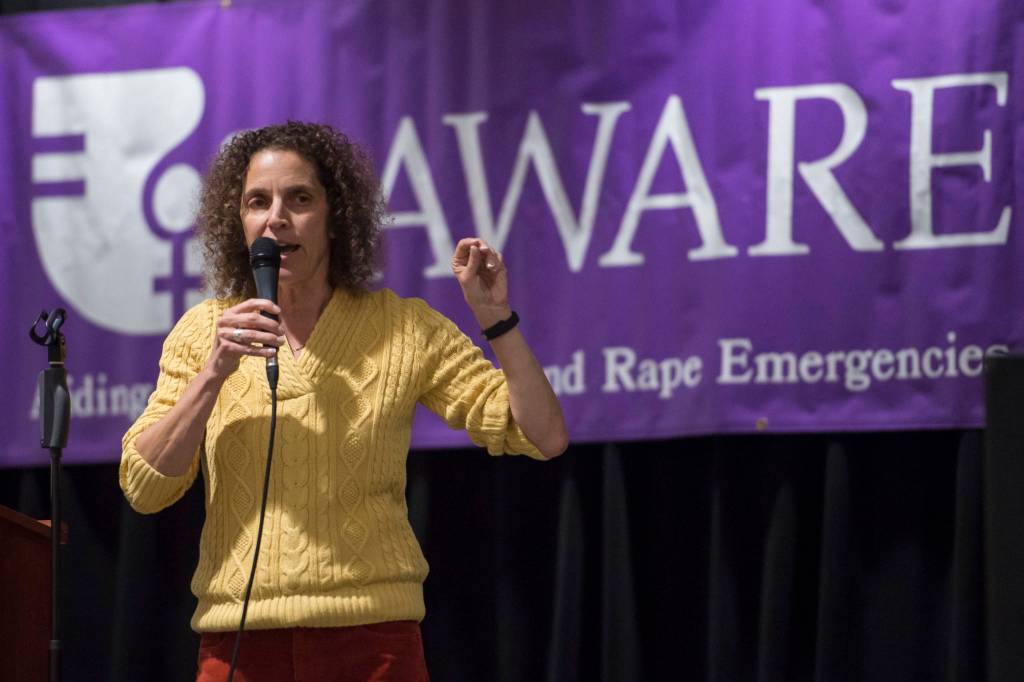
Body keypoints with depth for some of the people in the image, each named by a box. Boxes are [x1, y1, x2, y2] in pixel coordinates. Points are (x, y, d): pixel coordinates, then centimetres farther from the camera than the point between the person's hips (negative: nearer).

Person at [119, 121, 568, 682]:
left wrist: (497, 320, -10)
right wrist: (213, 375, -13)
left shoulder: (405, 330, 3)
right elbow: (142, 488, -2)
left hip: (372, 636, -1)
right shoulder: (203, 331, 6)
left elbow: (544, 438, 1)